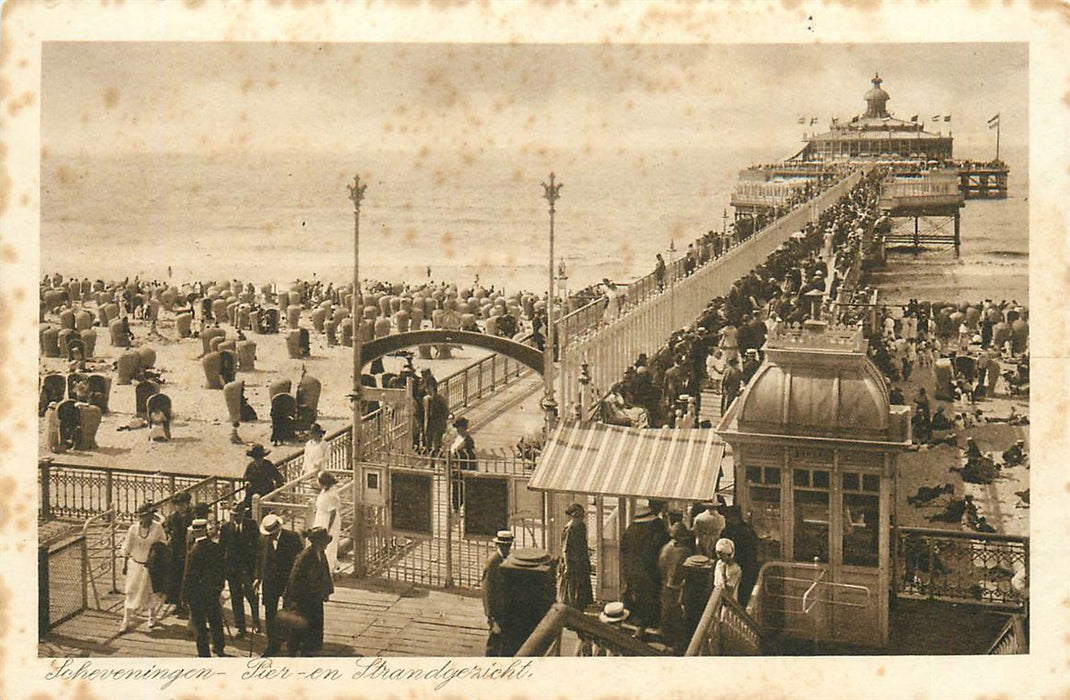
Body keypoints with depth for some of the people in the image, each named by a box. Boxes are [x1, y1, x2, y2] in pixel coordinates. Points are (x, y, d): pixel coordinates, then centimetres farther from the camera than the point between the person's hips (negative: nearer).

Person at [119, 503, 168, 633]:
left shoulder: (157, 527, -10)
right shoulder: (133, 529, -10)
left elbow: (163, 543, 3)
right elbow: (126, 548, 0)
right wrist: (124, 564, 4)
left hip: (150, 565, 0)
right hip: (135, 564, 0)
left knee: (150, 592, 12)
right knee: (131, 592, 1)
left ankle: (152, 617, 33)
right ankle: (126, 622, 6)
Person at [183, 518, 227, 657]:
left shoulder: (194, 550, -20)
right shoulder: (216, 547, -3)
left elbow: (189, 575, -17)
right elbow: (223, 569, 5)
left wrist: (185, 595, -9)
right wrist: (219, 585, 17)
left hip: (198, 592, -6)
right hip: (214, 591, 6)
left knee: (199, 623, 6)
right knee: (215, 620, 21)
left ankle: (203, 653, 10)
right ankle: (219, 648, 34)